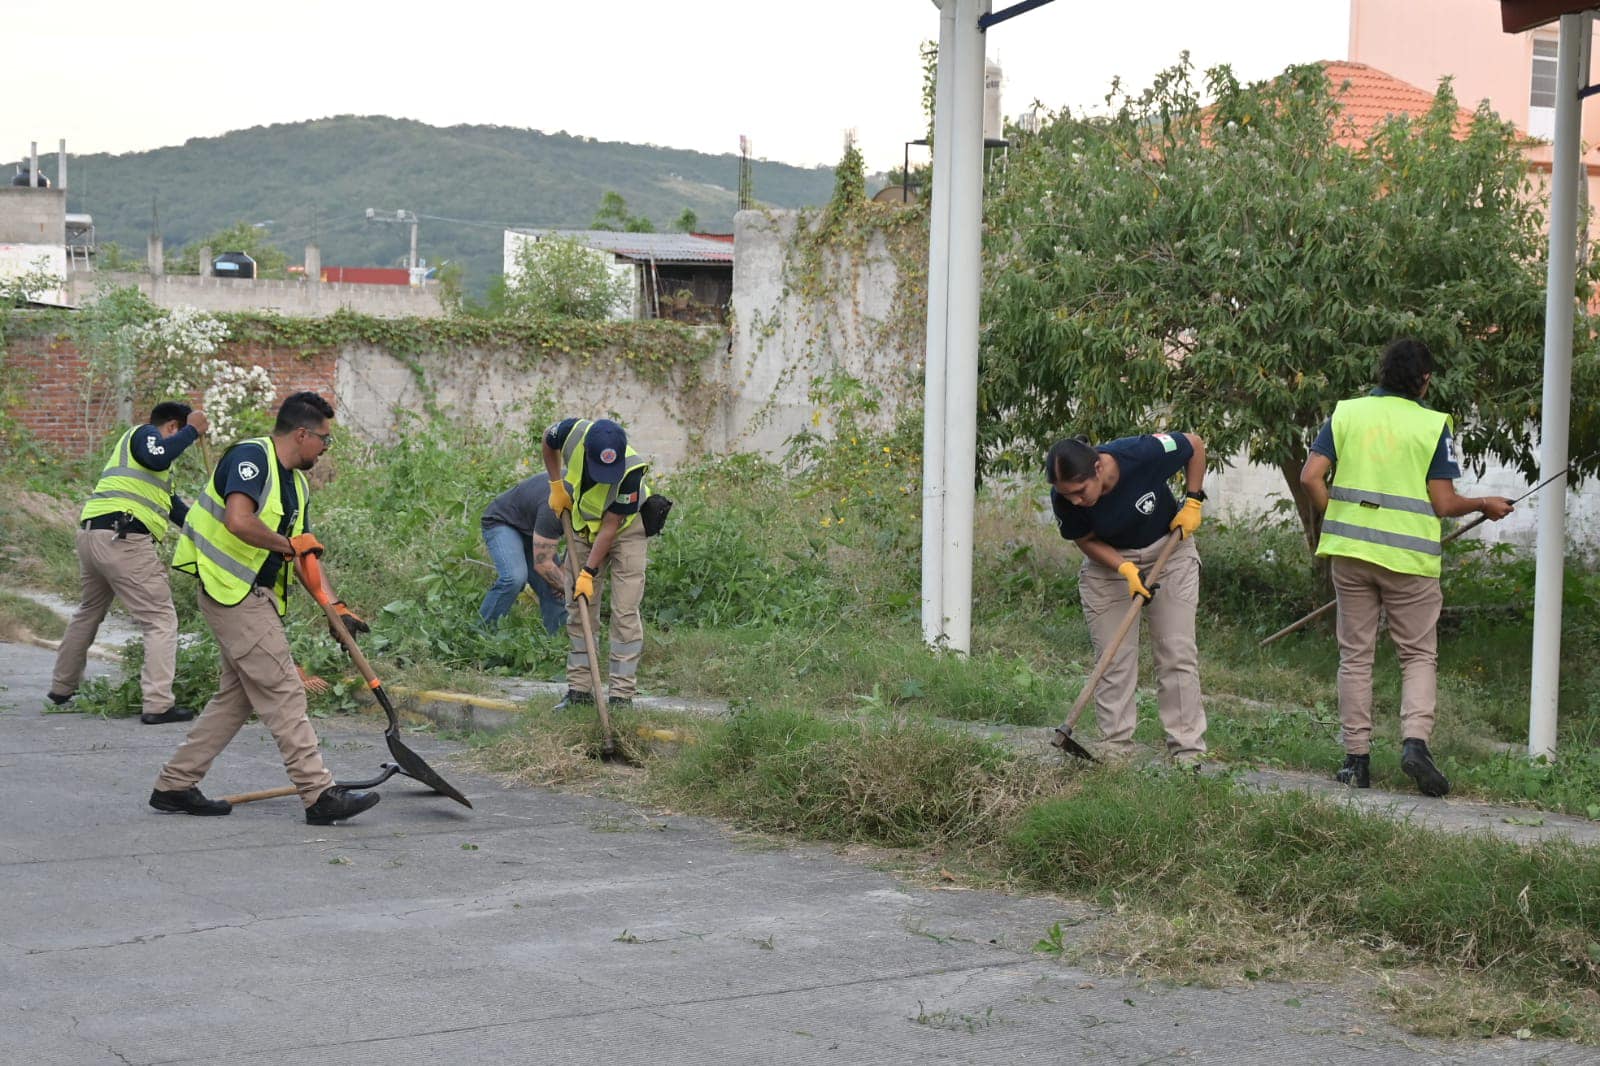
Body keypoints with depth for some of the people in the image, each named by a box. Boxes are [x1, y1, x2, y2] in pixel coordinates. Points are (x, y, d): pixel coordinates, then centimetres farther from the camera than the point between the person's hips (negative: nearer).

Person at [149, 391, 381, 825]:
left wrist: (336, 607, 9)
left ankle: (174, 785, 19)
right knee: (283, 693, -10)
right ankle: (320, 795, -9)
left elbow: (306, 553, 18)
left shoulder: (296, 483, 16)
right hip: (233, 592, -10)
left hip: (258, 597, 10)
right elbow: (239, 521, -29)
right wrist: (287, 544, -15)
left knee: (236, 697, 13)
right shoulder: (252, 457, -14)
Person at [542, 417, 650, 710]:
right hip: (583, 525, 4)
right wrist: (556, 485, -2)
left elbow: (610, 526, -27)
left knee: (625, 612, -9)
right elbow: (548, 442, -1)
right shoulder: (573, 432, -28)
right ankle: (579, 688, 13)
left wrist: (589, 573, -26)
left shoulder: (631, 471, -36)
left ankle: (622, 694, -4)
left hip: (625, 530, -4)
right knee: (579, 609, 5)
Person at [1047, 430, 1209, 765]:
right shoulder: (1064, 500, -26)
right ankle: (1115, 751, 3)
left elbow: (1195, 445, -12)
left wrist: (1193, 501, -14)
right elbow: (1086, 540, -9)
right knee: (1114, 661, -4)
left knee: (1178, 653, -4)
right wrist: (1125, 569, -23)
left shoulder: (1144, 453, -33)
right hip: (1108, 560, 1)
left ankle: (1187, 752, -1)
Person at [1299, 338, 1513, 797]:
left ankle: (1357, 756, 9)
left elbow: (1311, 476, -4)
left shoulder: (1345, 414, 3)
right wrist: (1485, 505, 12)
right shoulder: (1433, 424, -5)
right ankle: (1415, 740, -11)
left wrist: (1338, 519, 11)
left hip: (1351, 552, 2)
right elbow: (1444, 504, -7)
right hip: (1409, 557, -2)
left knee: (1355, 655, 11)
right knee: (1419, 656, 9)